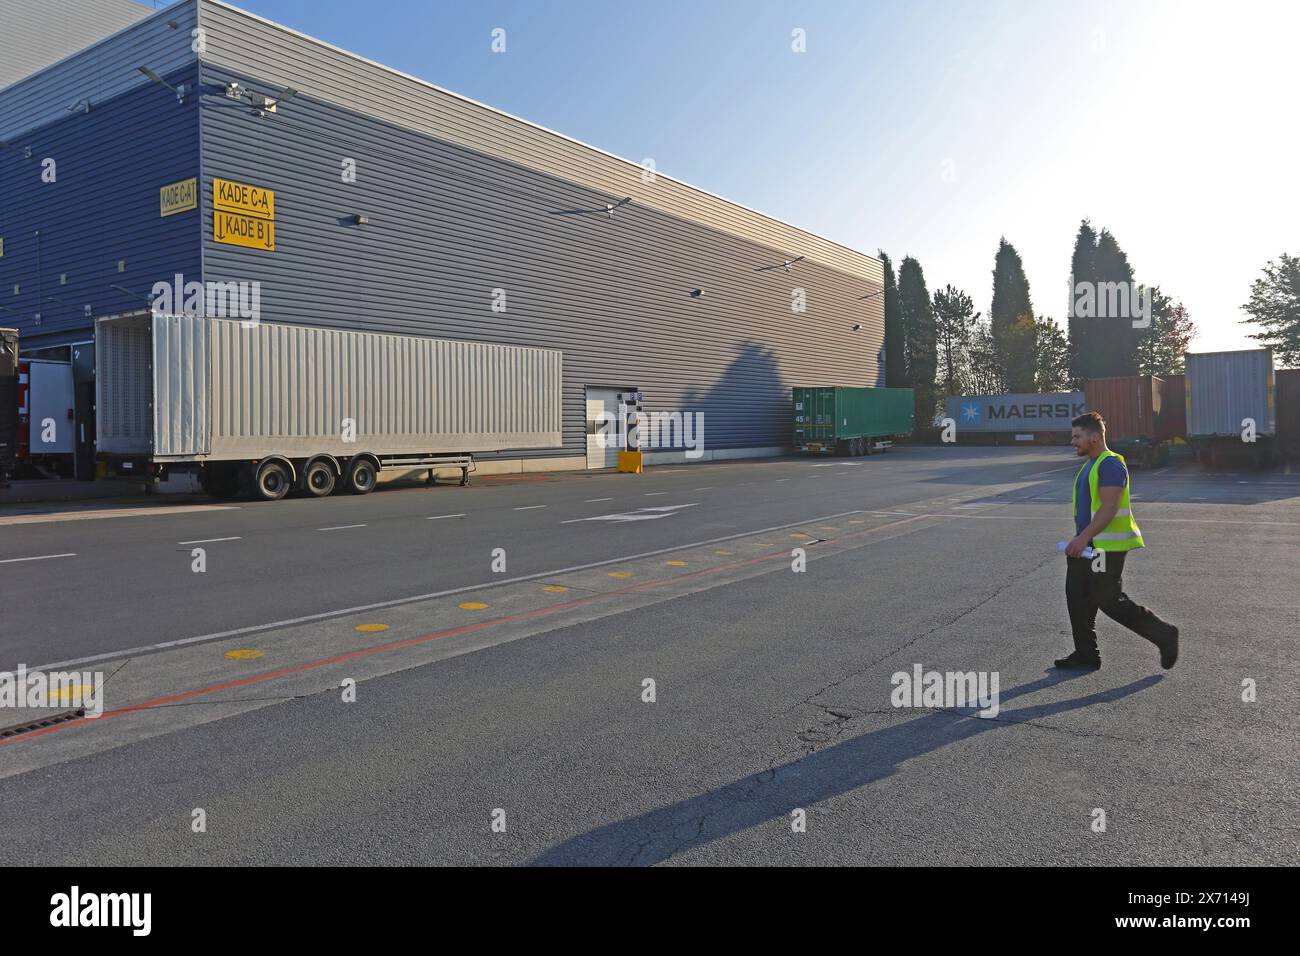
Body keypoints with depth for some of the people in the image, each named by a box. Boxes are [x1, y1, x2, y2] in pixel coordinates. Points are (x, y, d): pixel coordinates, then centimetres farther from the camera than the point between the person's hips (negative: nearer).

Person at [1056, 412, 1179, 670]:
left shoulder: (1111, 464, -15)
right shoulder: (1090, 465, 16)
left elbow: (1109, 507, -24)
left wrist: (1084, 537, -30)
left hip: (1106, 547, -10)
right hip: (1086, 546, 10)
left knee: (1110, 602, -5)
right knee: (1077, 597, 7)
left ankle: (1164, 636, 12)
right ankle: (1086, 656, 15)